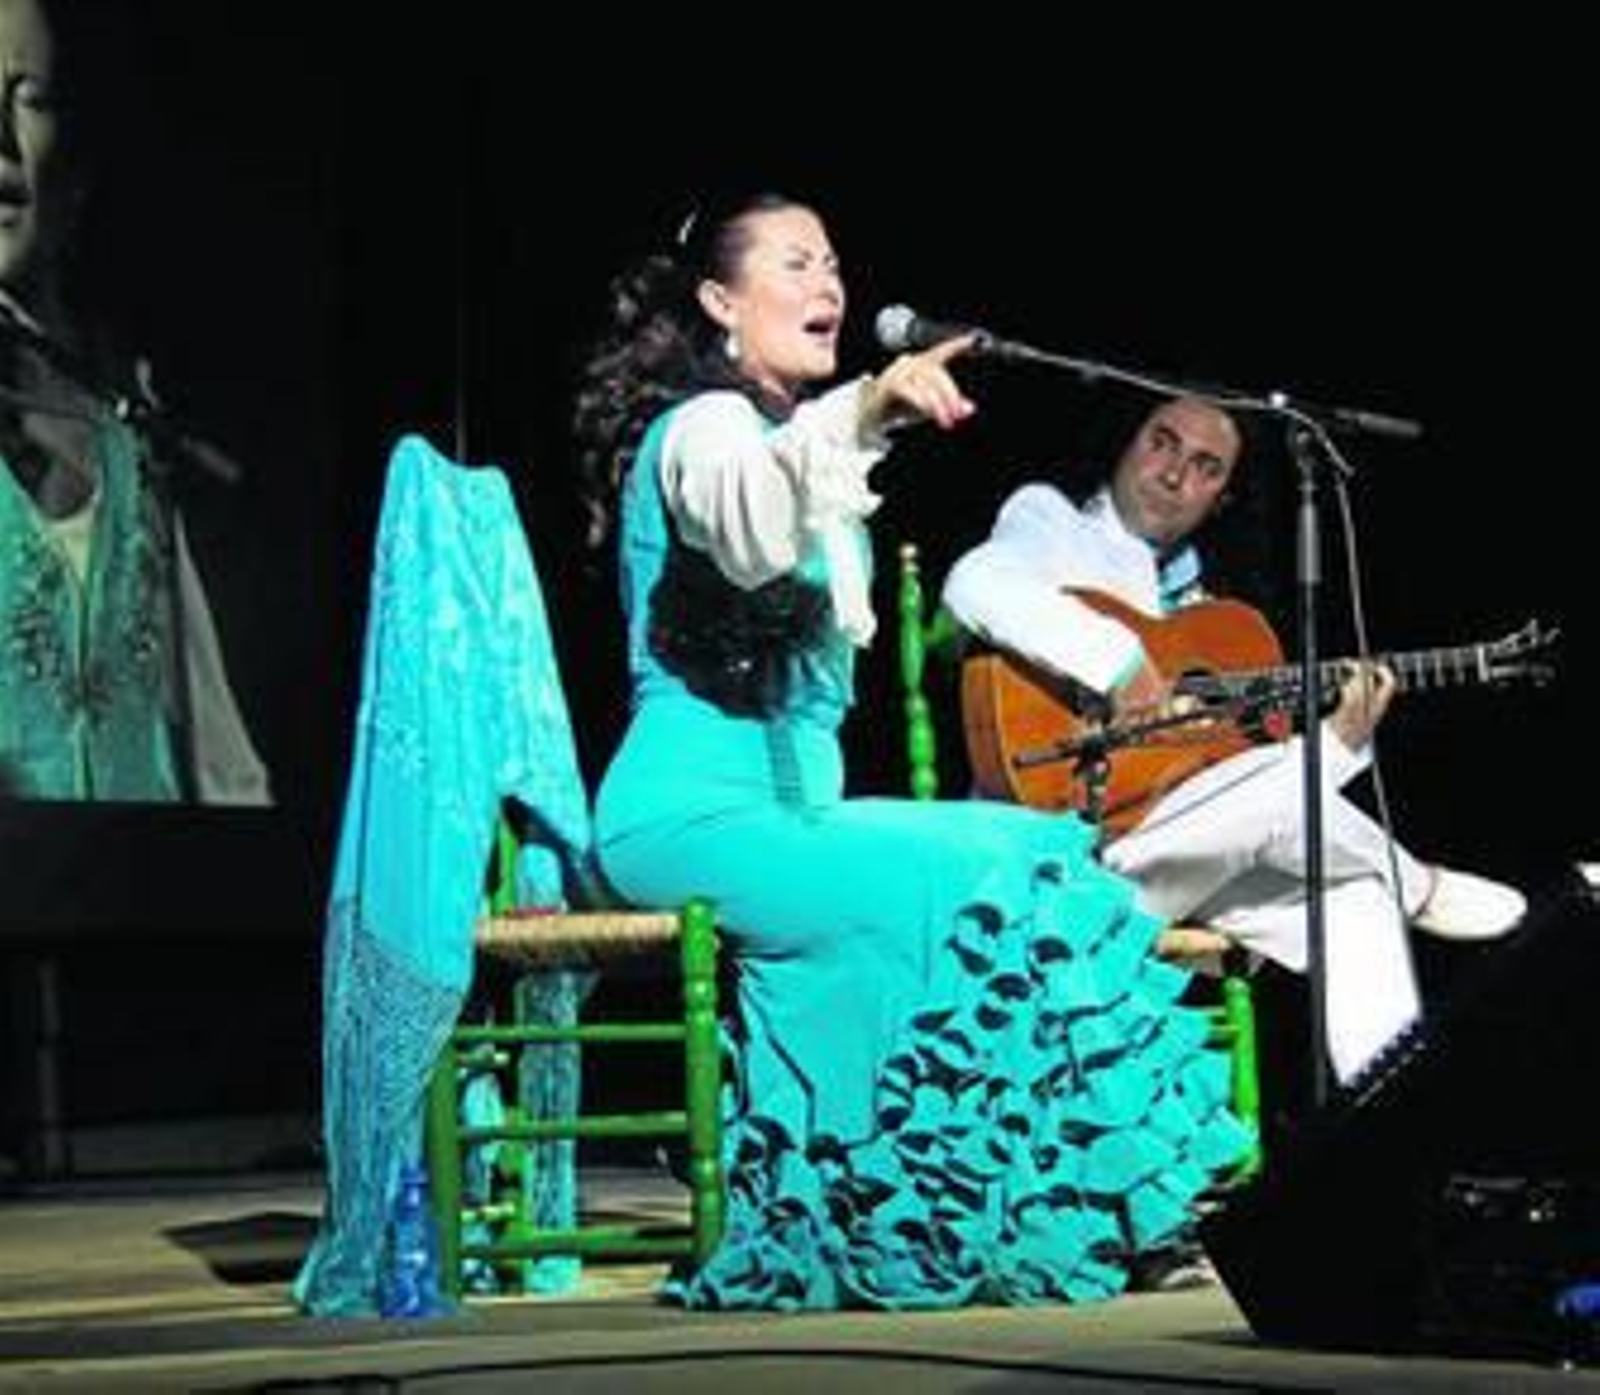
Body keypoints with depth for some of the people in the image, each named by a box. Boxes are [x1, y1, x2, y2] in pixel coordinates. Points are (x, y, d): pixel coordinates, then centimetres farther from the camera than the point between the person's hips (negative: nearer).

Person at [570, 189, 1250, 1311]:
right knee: (979, 882, -26)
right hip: (695, 816, -10)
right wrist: (861, 415, -51)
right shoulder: (707, 428, -9)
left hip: (778, 807, 10)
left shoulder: (783, 431, 24)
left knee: (1032, 856, -4)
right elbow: (745, 530, -35)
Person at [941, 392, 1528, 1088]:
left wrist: (1341, 738, 5)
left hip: (1179, 858, 8)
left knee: (1355, 895, -7)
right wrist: (1119, 664, -29)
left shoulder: (1188, 596, 23)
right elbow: (975, 586, -24)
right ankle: (1421, 891, 4)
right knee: (1284, 783, -24)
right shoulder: (1051, 523, 2)